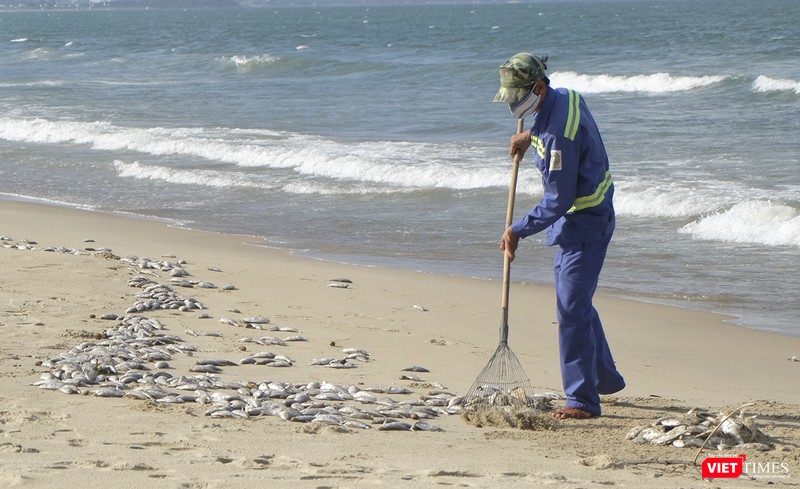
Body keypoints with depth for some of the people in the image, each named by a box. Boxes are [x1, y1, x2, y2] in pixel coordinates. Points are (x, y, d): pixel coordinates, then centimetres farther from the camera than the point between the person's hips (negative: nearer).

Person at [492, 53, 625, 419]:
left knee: (571, 308, -12)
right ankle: (605, 378, 35)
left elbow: (558, 203, -26)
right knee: (576, 302, 21)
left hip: (584, 223, -11)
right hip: (580, 220, 11)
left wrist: (519, 230, -17)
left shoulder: (558, 134, -29)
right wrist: (531, 136, 14)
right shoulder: (566, 97, 1)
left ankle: (582, 400, -9)